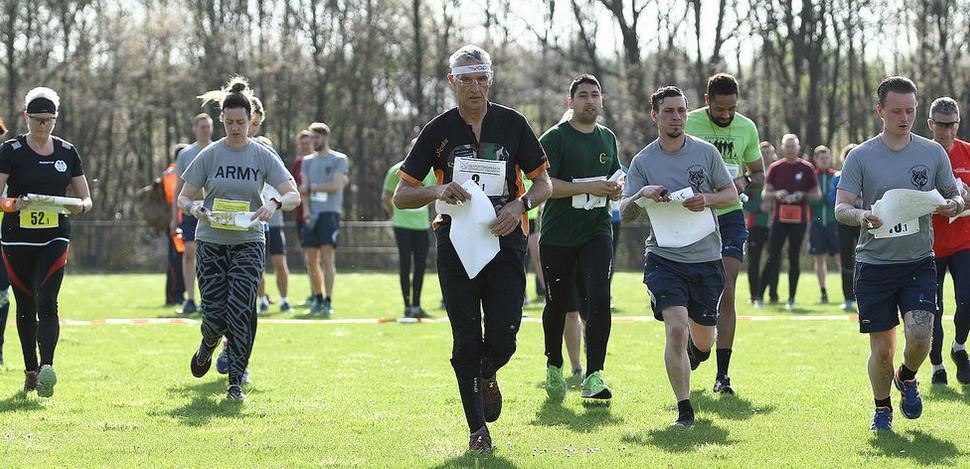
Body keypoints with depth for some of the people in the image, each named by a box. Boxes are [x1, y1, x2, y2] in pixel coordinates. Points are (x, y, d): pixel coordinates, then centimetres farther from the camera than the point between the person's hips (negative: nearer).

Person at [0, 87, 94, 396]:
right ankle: (30, 371, 21)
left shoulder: (67, 152, 7)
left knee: (47, 304, -15)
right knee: (25, 308, 7)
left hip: (54, 239, 1)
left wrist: (79, 206, -12)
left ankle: (46, 369, -27)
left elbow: (86, 198, 11)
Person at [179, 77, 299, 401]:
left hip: (248, 243, 0)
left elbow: (293, 195, -5)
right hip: (212, 242, 1)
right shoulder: (209, 155, 2)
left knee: (240, 310, -15)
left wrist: (275, 204, -27)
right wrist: (194, 208, -20)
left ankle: (236, 382, -7)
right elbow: (183, 197, 4)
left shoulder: (263, 156, 1)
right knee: (215, 312, -4)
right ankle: (207, 346, 33)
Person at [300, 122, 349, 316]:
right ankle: (317, 298, 17)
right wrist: (306, 210, -5)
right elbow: (304, 189, 10)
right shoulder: (308, 161, 16)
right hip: (311, 215, 5)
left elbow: (336, 185, -10)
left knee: (327, 258, -11)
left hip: (330, 213, -5)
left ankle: (328, 302, -12)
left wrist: (313, 187, -1)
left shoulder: (339, 159, 1)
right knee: (311, 260, 5)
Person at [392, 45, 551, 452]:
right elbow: (401, 195, 4)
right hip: (457, 245, 0)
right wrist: (438, 191, -16)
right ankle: (477, 428, 13)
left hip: (505, 240, 0)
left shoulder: (512, 124, 4)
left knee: (502, 340, -7)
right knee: (467, 342, -2)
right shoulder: (439, 130, 3)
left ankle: (487, 376, 30)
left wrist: (519, 205, -12)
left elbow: (543, 183, 8)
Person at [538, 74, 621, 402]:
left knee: (599, 298, -15)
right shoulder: (554, 138, -7)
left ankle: (593, 376, -16)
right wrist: (589, 187, -21)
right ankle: (554, 366, 32)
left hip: (597, 231, 3)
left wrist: (617, 188, 5)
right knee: (557, 304, 8)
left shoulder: (607, 138, 12)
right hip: (558, 236, -3)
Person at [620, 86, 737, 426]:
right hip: (664, 257, -2)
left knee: (702, 338, 11)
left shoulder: (706, 152, 2)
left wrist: (707, 200, -12)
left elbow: (731, 194, 9)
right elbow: (624, 214, 0)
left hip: (706, 257, 2)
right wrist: (642, 194, -20)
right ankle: (684, 410, -10)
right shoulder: (642, 161, 0)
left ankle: (695, 350, 51)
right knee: (676, 328, -19)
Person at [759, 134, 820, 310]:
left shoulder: (806, 168, 4)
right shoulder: (775, 168, 6)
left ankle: (791, 299, 10)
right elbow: (765, 193, 9)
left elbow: (817, 194, 9)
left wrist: (802, 195, -10)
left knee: (794, 259, 4)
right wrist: (776, 194, -12)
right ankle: (760, 295, -1)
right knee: (773, 257, -6)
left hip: (799, 220, 0)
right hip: (779, 219, 0)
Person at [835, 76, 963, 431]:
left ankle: (907, 379, 18)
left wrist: (952, 206, -14)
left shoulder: (933, 153, 5)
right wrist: (861, 216, -26)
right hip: (874, 264, -1)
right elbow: (840, 208, -3)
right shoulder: (861, 156, -1)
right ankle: (882, 409, 26)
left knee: (920, 336, -16)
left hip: (919, 261, 1)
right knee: (882, 349, 0)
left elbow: (956, 197, 11)